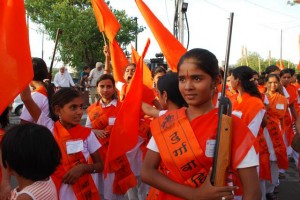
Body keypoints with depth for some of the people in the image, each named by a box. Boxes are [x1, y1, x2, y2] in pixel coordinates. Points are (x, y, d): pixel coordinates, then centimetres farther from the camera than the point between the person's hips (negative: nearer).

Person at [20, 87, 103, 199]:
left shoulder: (87, 134, -6)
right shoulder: (49, 128, -9)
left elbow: (100, 165, 0)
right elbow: (26, 98, -17)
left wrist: (83, 167, -17)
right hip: (54, 191, -1)